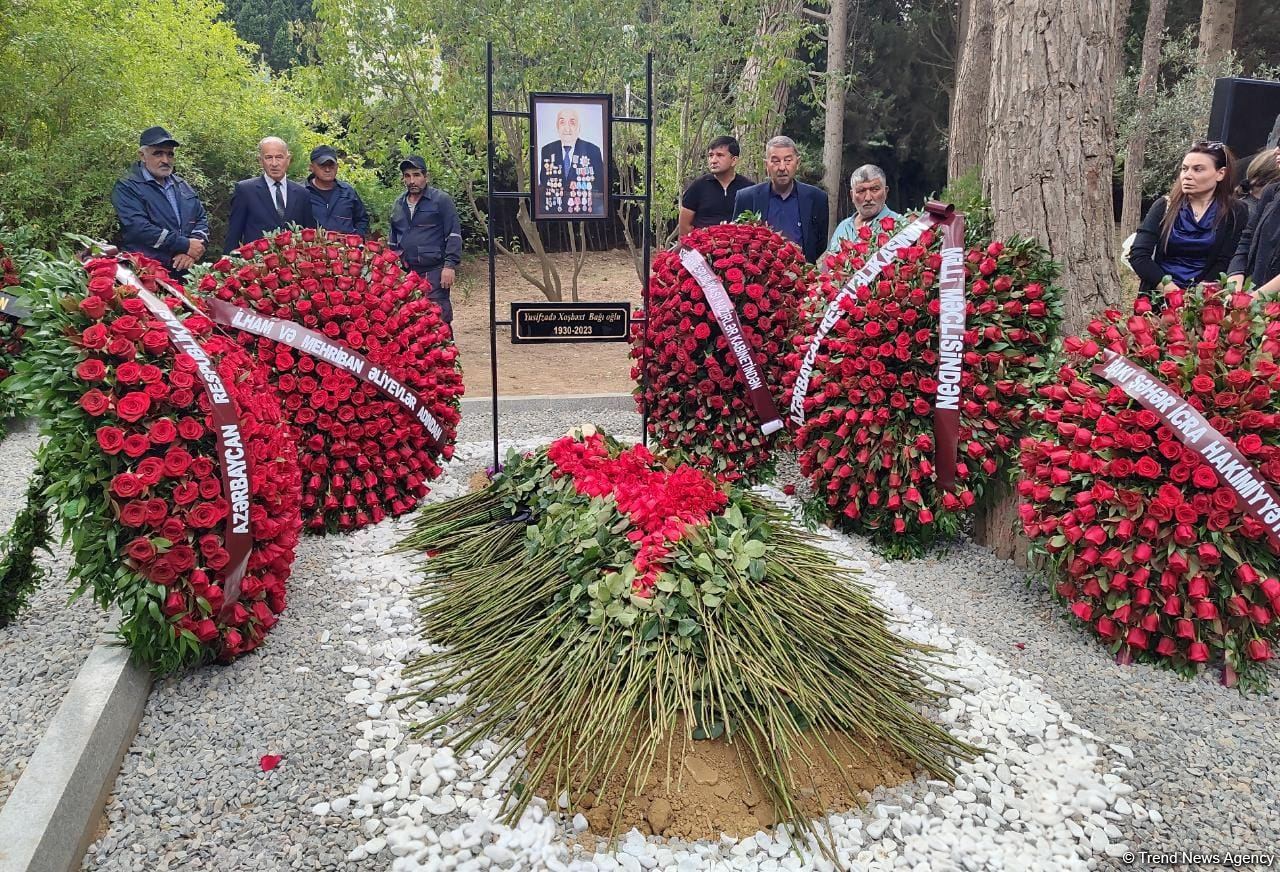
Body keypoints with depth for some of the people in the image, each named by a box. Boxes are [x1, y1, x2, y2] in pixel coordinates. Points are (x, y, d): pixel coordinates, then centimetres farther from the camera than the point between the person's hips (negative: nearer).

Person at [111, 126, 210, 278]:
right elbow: (139, 228, -13)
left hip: (186, 272, 4)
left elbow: (201, 219, 14)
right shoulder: (126, 188, 1)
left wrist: (194, 248, -5)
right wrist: (185, 245, -14)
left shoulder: (182, 185, 19)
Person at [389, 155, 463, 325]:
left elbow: (454, 234, -7)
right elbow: (393, 240, 26)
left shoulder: (441, 200, -2)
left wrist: (450, 265, -14)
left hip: (434, 271, -6)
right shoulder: (398, 205, 17)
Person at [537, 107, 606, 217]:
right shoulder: (546, 151, 6)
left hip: (584, 212, -1)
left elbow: (600, 185, 0)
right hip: (553, 212, 2)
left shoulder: (593, 151, -1)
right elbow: (543, 185, 9)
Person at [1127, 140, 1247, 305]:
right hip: (1159, 297, 1)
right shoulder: (1164, 206, 7)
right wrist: (1170, 289, -14)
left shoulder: (1235, 213, 6)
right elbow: (1138, 255, -3)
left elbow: (1225, 263, -2)